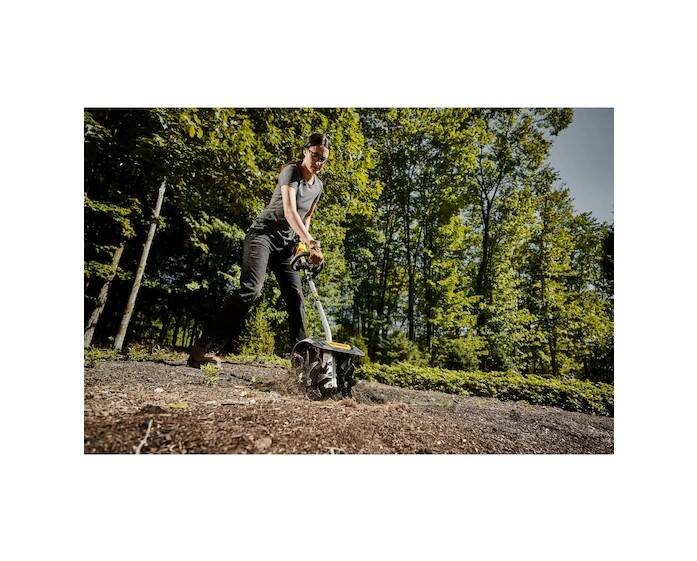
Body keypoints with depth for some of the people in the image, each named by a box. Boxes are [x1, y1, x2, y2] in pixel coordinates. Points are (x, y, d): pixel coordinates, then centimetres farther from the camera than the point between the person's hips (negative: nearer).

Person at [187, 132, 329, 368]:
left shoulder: (318, 185, 13)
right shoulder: (291, 171, -9)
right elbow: (289, 210, -24)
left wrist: (303, 242, 5)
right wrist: (310, 241, -36)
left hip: (286, 243, 7)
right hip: (264, 233, -7)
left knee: (295, 296, -3)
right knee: (251, 288, -25)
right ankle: (204, 348, -22)